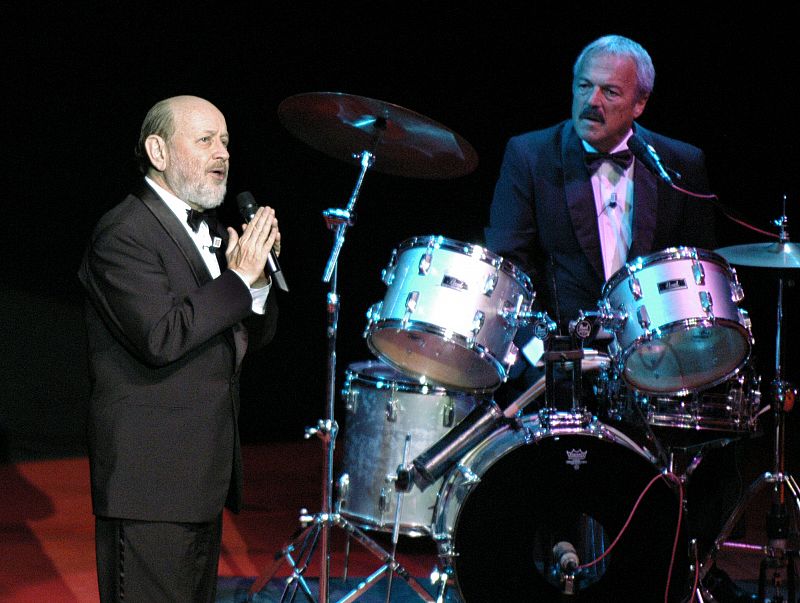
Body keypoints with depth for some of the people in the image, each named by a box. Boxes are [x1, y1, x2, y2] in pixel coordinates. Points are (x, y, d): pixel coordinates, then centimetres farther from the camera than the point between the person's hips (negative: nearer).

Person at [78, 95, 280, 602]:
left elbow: (255, 334, 17)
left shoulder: (211, 233, 16)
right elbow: (161, 338, -26)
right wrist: (239, 278, -19)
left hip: (205, 474, 9)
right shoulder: (125, 233, -14)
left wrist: (259, 277, -2)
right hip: (150, 480, -9)